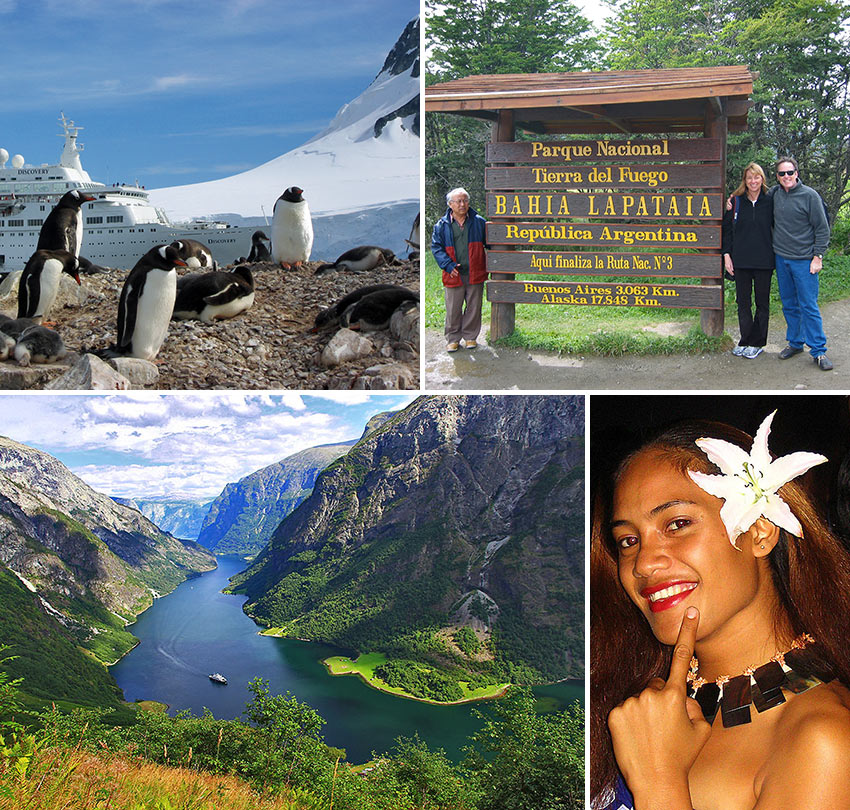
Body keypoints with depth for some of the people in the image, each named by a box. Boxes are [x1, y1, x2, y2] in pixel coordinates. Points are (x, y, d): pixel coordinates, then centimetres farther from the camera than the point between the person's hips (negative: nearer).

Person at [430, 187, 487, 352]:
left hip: (475, 274, 1)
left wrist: (489, 265, 3)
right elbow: (436, 247, 1)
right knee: (453, 309, 3)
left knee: (473, 307, 7)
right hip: (454, 275, -1)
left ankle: (470, 337, 21)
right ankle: (452, 339, 14)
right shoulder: (442, 225, 1)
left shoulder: (478, 222, 5)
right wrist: (448, 265, -11)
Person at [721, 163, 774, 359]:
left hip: (764, 262, -1)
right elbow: (727, 229, 6)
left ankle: (756, 343, 13)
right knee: (743, 302, 6)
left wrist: (777, 257, 2)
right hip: (741, 261, 1)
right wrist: (726, 254, -1)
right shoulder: (736, 201, 3)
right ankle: (746, 341, 15)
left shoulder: (770, 201, 0)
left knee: (762, 302, 5)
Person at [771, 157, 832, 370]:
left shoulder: (809, 195, -7)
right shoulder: (775, 195, 6)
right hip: (781, 259, 5)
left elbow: (822, 229, -5)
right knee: (789, 305, 11)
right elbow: (772, 224, 21)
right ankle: (795, 343, 23)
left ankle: (818, 350, 0)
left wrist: (818, 256, -10)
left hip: (804, 260, -5)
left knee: (808, 306, -5)